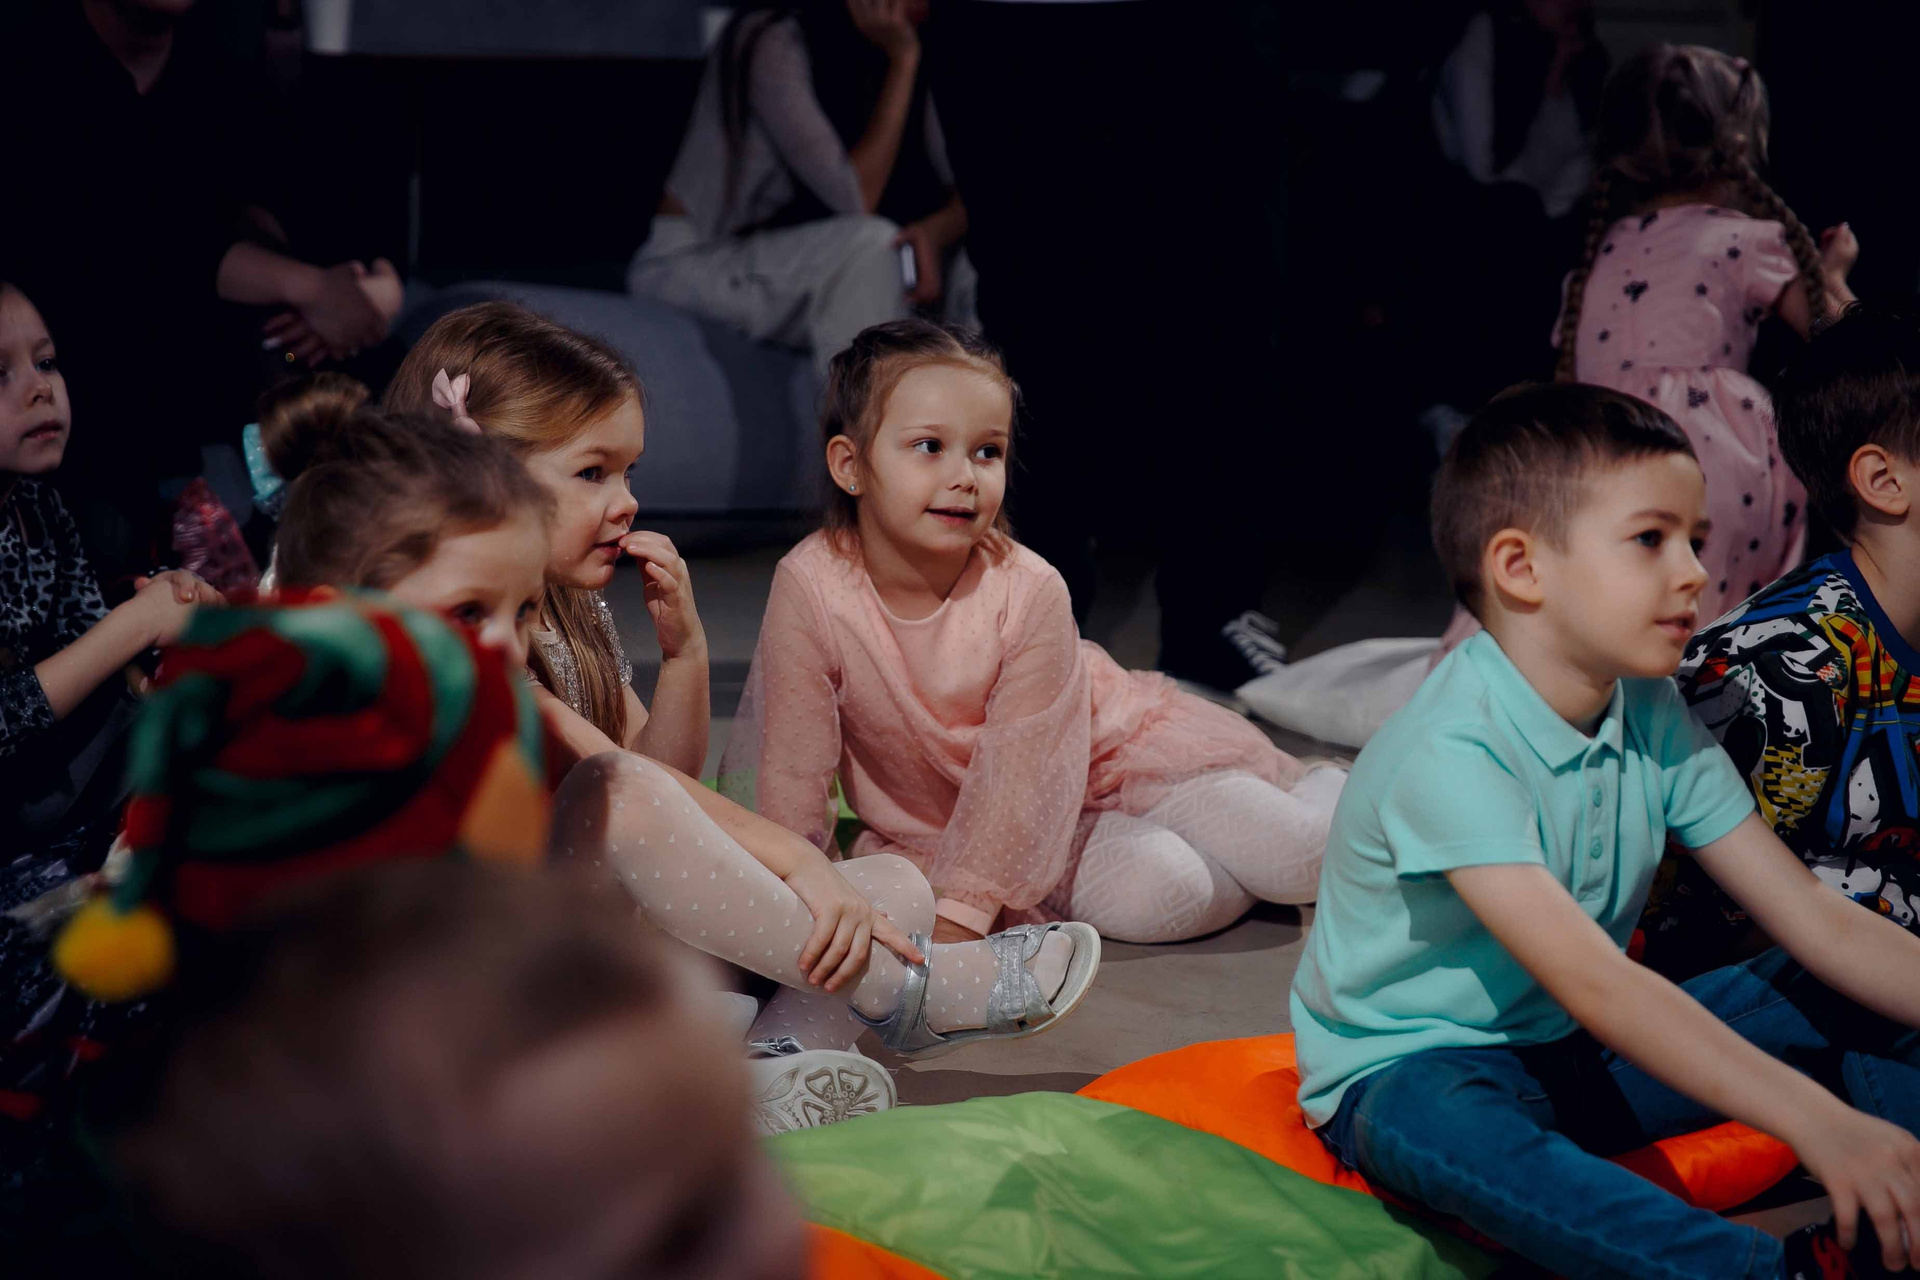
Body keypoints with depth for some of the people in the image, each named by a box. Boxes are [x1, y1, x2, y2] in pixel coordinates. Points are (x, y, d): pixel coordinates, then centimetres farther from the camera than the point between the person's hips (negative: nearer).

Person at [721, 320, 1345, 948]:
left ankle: (1320, 790, 21)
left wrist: (957, 915, -29)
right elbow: (792, 764, -16)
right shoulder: (810, 589, -23)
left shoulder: (1030, 593, -26)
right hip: (941, 818, 0)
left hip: (1101, 757, 0)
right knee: (1158, 897, -25)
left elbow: (1019, 777, -24)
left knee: (1296, 858, -12)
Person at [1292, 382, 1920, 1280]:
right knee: (1443, 1123, -41)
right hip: (1410, 1070, -8)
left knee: (1840, 997, -2)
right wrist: (1819, 1125, -45)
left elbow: (1818, 921, -4)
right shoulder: (1450, 752, -26)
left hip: (1574, 1054, 8)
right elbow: (1591, 981, -36)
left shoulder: (1655, 719, -1)